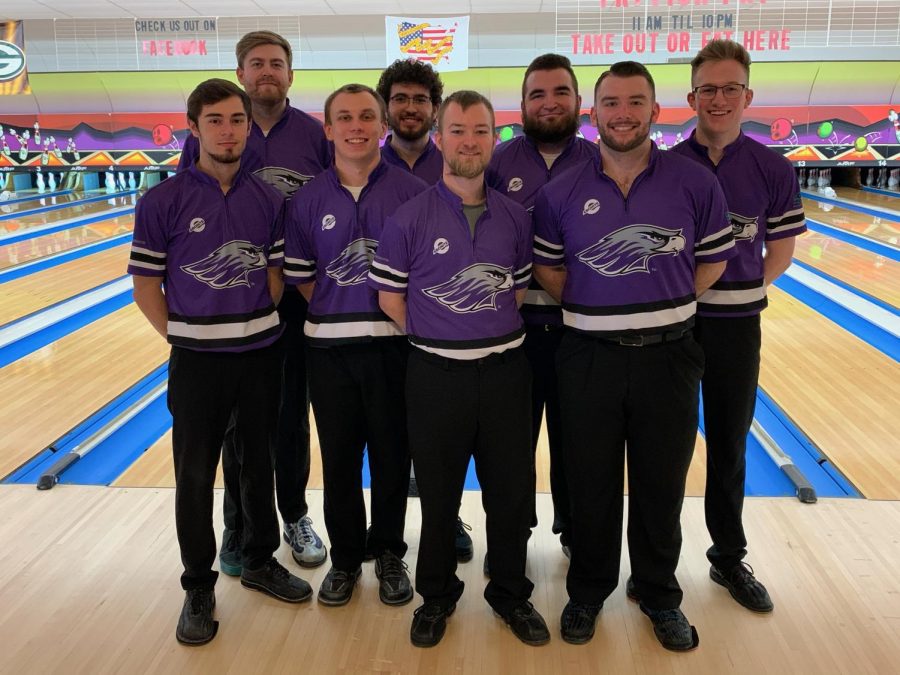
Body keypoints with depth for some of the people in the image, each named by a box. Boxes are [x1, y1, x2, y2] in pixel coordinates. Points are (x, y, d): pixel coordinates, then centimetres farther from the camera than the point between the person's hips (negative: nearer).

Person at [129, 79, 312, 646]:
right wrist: (183, 337, -5)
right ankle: (199, 588, 25)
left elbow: (275, 274, 7)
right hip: (197, 360, -2)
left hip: (261, 354, 3)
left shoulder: (269, 200, 0)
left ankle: (260, 561, 36)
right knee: (195, 476, 8)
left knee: (260, 465, 16)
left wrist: (257, 325, -1)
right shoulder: (163, 202, -9)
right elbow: (146, 285, -4)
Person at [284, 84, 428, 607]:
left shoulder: (413, 192, -4)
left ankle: (390, 555, 31)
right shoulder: (309, 199, 3)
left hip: (394, 344, -2)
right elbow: (300, 277, 7)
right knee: (338, 458, 12)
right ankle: (345, 557, 31)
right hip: (330, 347, 2)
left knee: (391, 455, 10)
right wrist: (337, 313, 0)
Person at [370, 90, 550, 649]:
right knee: (438, 496, 12)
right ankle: (437, 595, 34)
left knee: (512, 493, 12)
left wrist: (490, 333, 5)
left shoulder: (515, 217, 2)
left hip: (505, 371, 3)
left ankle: (511, 593, 34)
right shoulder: (410, 219, -8)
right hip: (438, 375, -2)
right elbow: (390, 298, -2)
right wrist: (441, 337, 2)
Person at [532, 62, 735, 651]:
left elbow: (713, 260, 6)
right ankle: (588, 591, 34)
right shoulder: (562, 193, -2)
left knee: (662, 486, 13)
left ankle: (659, 594, 35)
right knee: (592, 486, 13)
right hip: (589, 359, 0)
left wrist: (663, 309, 1)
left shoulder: (695, 183, -4)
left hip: (668, 357, 0)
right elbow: (547, 267, 9)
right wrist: (592, 312, 3)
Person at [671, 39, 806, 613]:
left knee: (729, 447, 13)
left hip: (736, 326, 1)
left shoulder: (774, 170, -3)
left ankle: (730, 558, 32)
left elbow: (781, 250, 3)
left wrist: (742, 292, -7)